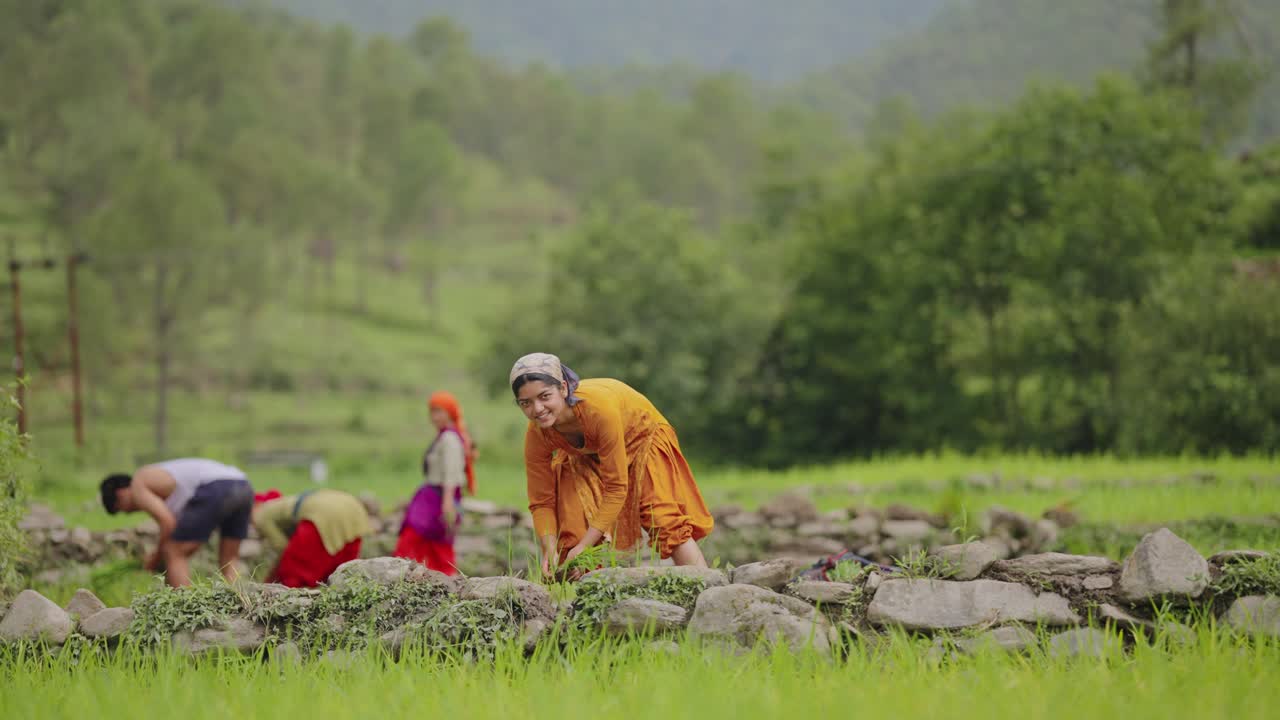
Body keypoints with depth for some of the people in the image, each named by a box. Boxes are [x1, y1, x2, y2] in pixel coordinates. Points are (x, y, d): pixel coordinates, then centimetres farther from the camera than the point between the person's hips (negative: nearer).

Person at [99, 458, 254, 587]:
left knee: (172, 553, 4)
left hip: (216, 491, -8)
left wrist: (157, 557, 13)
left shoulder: (138, 485, 11)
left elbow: (168, 523, -2)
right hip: (244, 488, 8)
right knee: (228, 560, 21)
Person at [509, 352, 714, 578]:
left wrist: (585, 546, -37)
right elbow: (541, 502, -18)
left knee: (665, 521, -18)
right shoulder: (537, 435, -28)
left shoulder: (598, 408, -42)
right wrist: (551, 552, -35)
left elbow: (616, 487, -36)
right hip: (586, 458, 4)